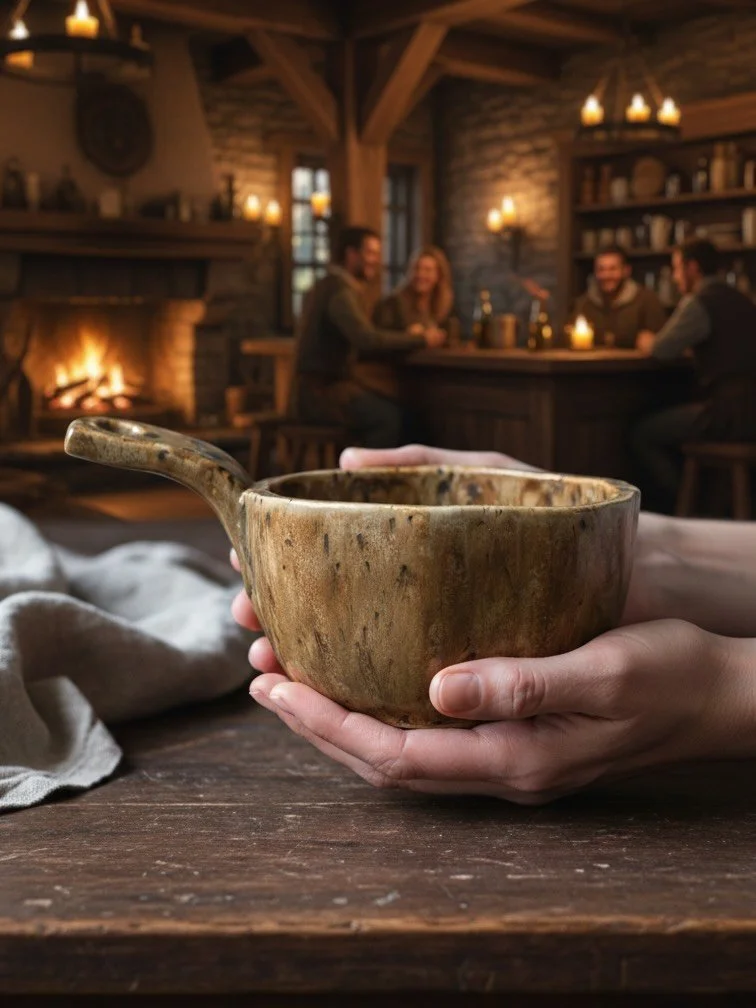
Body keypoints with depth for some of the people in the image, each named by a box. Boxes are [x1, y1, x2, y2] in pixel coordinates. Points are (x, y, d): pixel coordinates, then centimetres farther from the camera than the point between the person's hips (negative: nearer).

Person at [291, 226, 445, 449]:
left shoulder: (332, 285, 19)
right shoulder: (340, 290, -15)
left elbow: (362, 335, 20)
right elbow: (368, 340, -27)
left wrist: (405, 334, 6)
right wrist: (421, 339, -18)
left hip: (327, 383, 10)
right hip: (319, 392, -10)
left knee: (396, 409, -1)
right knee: (388, 416, -23)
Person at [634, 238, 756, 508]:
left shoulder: (699, 303, -9)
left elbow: (661, 349, -10)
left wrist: (647, 343, 12)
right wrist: (686, 345, 25)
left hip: (730, 412, -9)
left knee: (643, 435, 0)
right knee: (666, 426, 27)